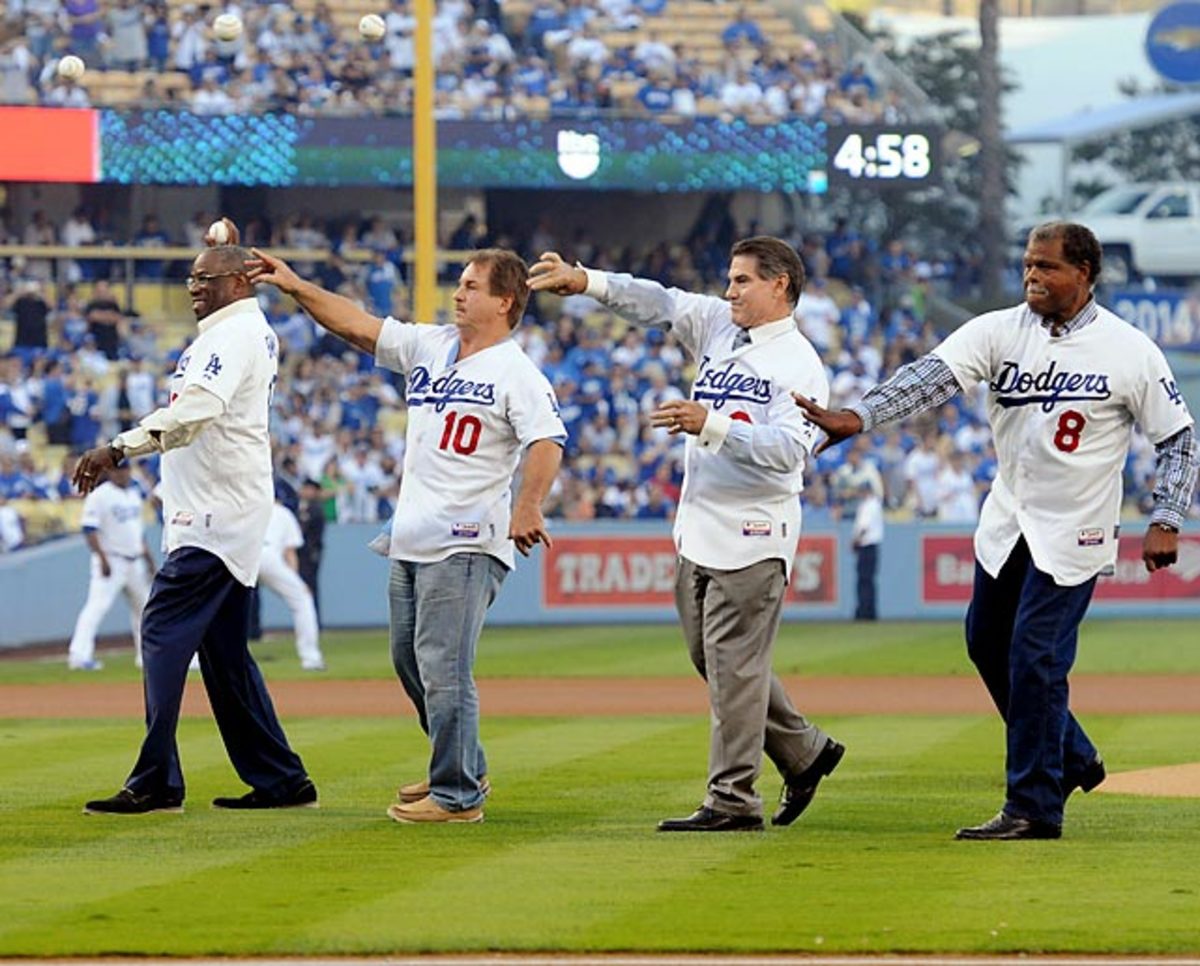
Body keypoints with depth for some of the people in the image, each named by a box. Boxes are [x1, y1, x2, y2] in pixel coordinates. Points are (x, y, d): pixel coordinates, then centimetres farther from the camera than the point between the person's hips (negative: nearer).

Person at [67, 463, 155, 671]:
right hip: (111, 559, -8)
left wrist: (148, 557, 20)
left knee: (142, 606, 14)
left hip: (134, 561, 8)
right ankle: (79, 655, -24)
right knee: (98, 605, -18)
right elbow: (89, 529, -16)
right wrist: (102, 558, -24)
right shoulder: (99, 496, -10)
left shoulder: (134, 493, 14)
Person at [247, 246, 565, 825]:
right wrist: (295, 287, 5)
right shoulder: (429, 347, 13)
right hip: (411, 539, 9)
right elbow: (357, 325, 13)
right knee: (409, 659, 16)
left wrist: (528, 508, -31)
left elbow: (546, 441, -20)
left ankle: (456, 794, -5)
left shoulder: (517, 373, -9)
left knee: (443, 666, -11)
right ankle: (465, 770, 30)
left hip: (466, 544, -9)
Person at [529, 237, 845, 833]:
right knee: (711, 660, 15)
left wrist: (711, 425, -31)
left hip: (752, 536, -8)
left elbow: (788, 449, -22)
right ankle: (803, 751, 29)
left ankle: (732, 801, -1)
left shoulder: (799, 364, -11)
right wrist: (585, 282, -7)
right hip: (698, 533, 8)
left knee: (734, 667, -6)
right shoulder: (717, 325, 12)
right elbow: (657, 303, 6)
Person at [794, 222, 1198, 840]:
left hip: (1073, 533, -5)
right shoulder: (1000, 331, -5)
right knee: (988, 644, 14)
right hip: (1007, 522, 6)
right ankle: (1072, 759, 34)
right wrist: (858, 418, -35)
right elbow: (931, 377, -19)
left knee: (1035, 657, -10)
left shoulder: (1131, 352, -12)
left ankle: (1034, 807, 1)